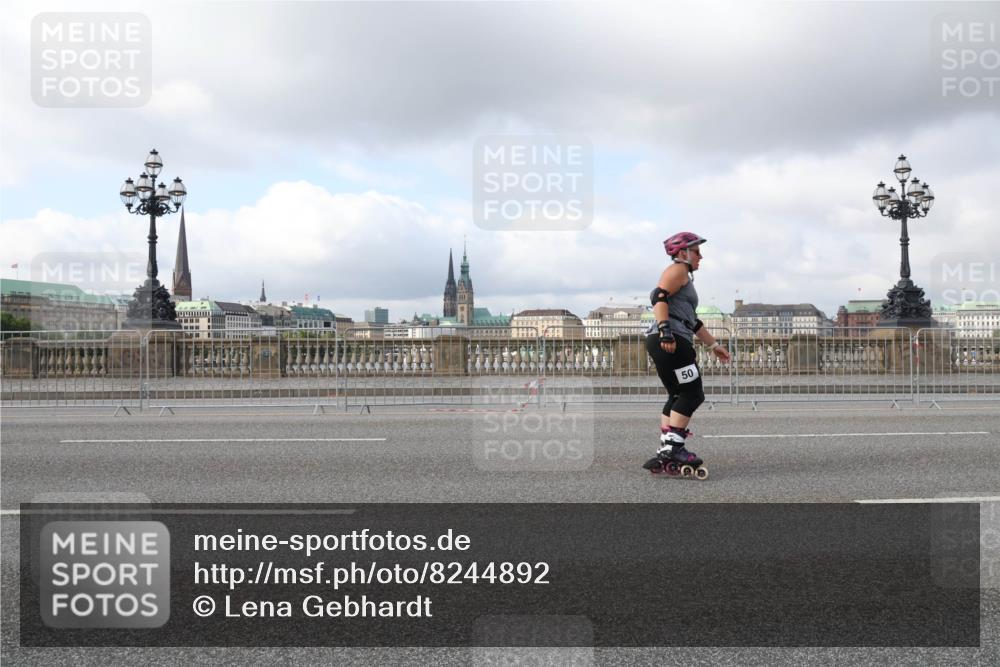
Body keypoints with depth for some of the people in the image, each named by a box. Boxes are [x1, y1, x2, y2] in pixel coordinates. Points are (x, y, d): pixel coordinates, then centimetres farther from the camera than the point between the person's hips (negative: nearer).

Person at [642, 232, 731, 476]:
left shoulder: (685, 277, 32)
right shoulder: (677, 270, 0)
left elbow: (693, 321, 35)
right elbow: (659, 297, -17)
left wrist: (714, 345, 36)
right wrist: (665, 330, -29)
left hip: (673, 343, 10)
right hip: (670, 342, -10)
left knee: (679, 396, 10)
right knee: (692, 394, -10)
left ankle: (665, 453, 8)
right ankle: (673, 447, -14)